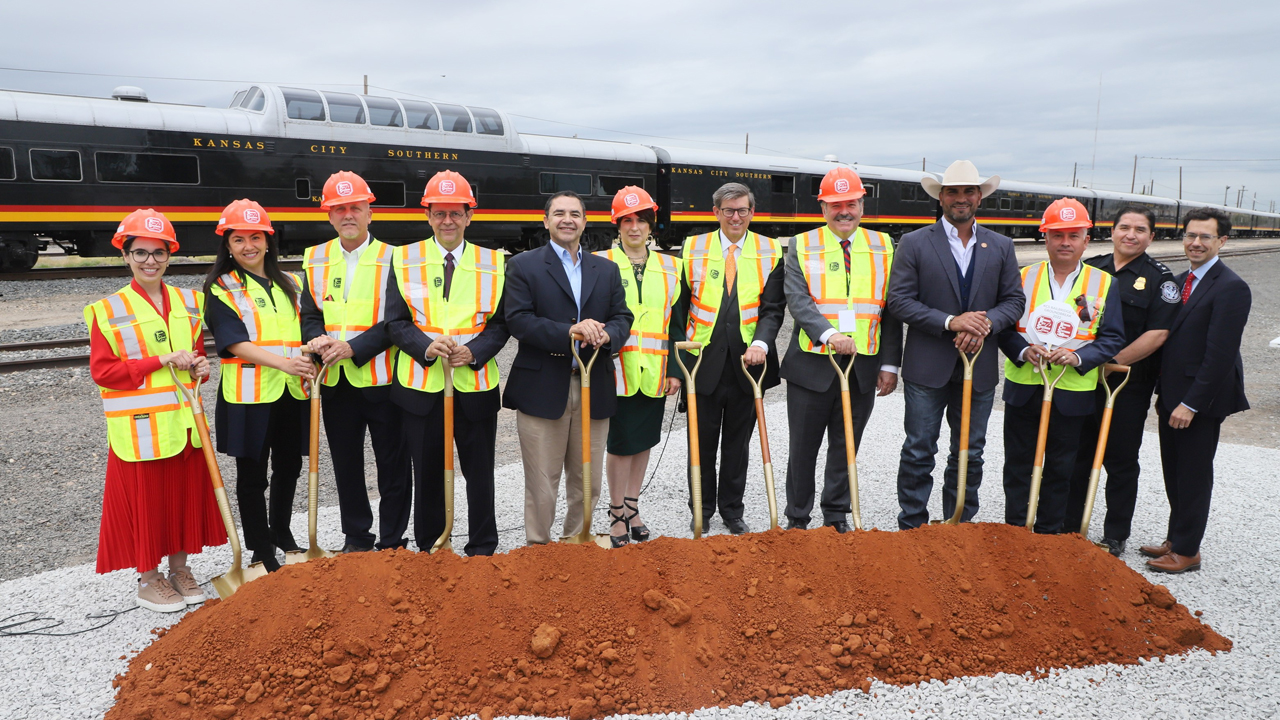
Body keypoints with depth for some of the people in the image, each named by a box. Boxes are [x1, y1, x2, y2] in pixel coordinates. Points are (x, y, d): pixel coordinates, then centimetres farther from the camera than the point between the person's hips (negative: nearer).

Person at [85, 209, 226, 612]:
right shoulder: (109, 310, -6)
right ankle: (148, 579, 21)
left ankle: (179, 567, 29)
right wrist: (162, 361, -19)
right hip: (139, 427, -4)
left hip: (184, 422, 5)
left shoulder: (187, 302, 8)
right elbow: (102, 370, -10)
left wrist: (200, 367, -4)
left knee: (186, 495, 12)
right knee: (144, 499, 5)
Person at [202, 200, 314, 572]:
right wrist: (283, 362, -29)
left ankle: (281, 531, 38)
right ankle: (261, 550, 19)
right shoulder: (221, 289, -2)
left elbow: (306, 330, 15)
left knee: (289, 466, 16)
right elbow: (236, 342, -14)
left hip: (292, 392, 5)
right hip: (249, 395, -4)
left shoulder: (290, 285, 14)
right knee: (252, 475, 6)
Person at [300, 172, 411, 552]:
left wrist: (352, 348, -19)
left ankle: (392, 543, 18)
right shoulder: (315, 259, 9)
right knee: (346, 465, 13)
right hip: (335, 382, 4)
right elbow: (309, 315, 8)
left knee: (393, 465, 5)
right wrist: (319, 341, -14)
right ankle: (356, 538, 28)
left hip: (382, 379, -4)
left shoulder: (391, 258, -3)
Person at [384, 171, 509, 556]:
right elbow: (395, 321, 1)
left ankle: (482, 549, 22)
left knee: (479, 471, 8)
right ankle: (429, 548, 26)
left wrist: (473, 352, -15)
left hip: (475, 384, 0)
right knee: (427, 472, 10)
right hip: (421, 384, 0)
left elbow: (501, 324, 3)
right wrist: (427, 347, -17)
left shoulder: (493, 263, 5)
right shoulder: (405, 259, 5)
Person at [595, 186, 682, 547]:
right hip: (617, 371, -3)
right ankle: (617, 514, 16)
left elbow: (677, 323, 9)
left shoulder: (669, 267, 10)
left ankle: (633, 509, 27)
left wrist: (675, 370, 3)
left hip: (654, 373, 3)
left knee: (644, 439, 11)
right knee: (620, 442, 0)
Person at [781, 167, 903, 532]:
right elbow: (797, 300, -11)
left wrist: (890, 364, 1)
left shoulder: (883, 246, 8)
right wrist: (830, 334, -27)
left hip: (864, 367, 2)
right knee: (803, 447, 7)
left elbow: (891, 310, 7)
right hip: (812, 364, -2)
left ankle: (836, 516, 28)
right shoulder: (802, 246, 1)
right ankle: (797, 518, 23)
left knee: (846, 447, 12)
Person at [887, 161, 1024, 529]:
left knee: (969, 454, 12)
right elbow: (899, 301, -8)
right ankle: (912, 529, 15)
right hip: (927, 367, -3)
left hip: (980, 369, 3)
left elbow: (1014, 300, 7)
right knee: (918, 453, 2)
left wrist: (986, 323, -13)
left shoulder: (1001, 247, 9)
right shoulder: (914, 243, -1)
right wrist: (949, 322, -18)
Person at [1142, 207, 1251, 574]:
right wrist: (1163, 392, 13)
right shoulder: (1180, 282, 12)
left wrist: (1191, 403, -20)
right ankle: (1175, 539, 29)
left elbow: (1220, 354, -19)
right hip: (1173, 397, 8)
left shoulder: (1231, 288, -14)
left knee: (1193, 476, 3)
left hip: (1201, 400, -8)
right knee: (1174, 474, 16)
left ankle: (1187, 551, 15)